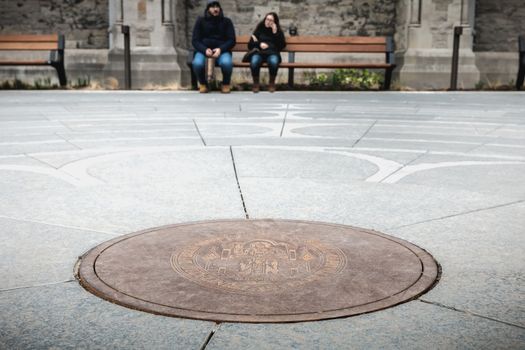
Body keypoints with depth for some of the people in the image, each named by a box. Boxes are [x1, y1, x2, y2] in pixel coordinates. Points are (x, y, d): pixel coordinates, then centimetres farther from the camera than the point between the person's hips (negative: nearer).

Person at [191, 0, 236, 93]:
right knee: (197, 63, -35)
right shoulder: (200, 21, 8)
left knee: (226, 63, -36)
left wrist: (220, 49, -17)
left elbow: (231, 40, 2)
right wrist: (205, 50, -18)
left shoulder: (226, 21, 8)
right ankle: (202, 84, -3)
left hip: (222, 50, 0)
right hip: (203, 50, 0)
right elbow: (195, 40, 2)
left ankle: (226, 84, -6)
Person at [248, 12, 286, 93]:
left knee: (273, 62, -39)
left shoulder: (278, 31, 19)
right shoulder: (259, 29, 19)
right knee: (254, 62, -37)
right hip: (259, 52, 0)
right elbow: (250, 45, 15)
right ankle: (256, 83, -13)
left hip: (272, 53, 0)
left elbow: (282, 45, 2)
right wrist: (259, 44, -4)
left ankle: (272, 83, -14)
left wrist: (275, 33, -3)